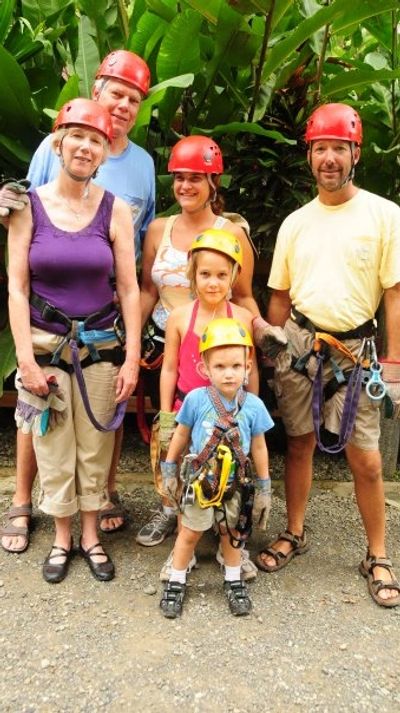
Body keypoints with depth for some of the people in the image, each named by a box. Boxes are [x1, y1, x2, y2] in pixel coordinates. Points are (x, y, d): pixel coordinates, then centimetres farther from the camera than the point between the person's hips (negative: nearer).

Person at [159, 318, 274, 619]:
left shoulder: (253, 405, -13)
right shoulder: (196, 399, -17)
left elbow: (259, 447, -1)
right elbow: (181, 436, -3)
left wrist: (264, 489, 4)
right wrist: (170, 470, 3)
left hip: (234, 484, 2)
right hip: (199, 481, -1)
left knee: (231, 532, 18)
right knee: (190, 533, 12)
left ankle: (234, 581, 38)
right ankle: (176, 582, 31)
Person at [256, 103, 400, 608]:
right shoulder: (295, 223, 8)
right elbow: (280, 296, 12)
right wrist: (271, 353, 8)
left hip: (355, 349, -3)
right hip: (299, 343, 3)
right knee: (299, 443, 12)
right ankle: (294, 534, 31)